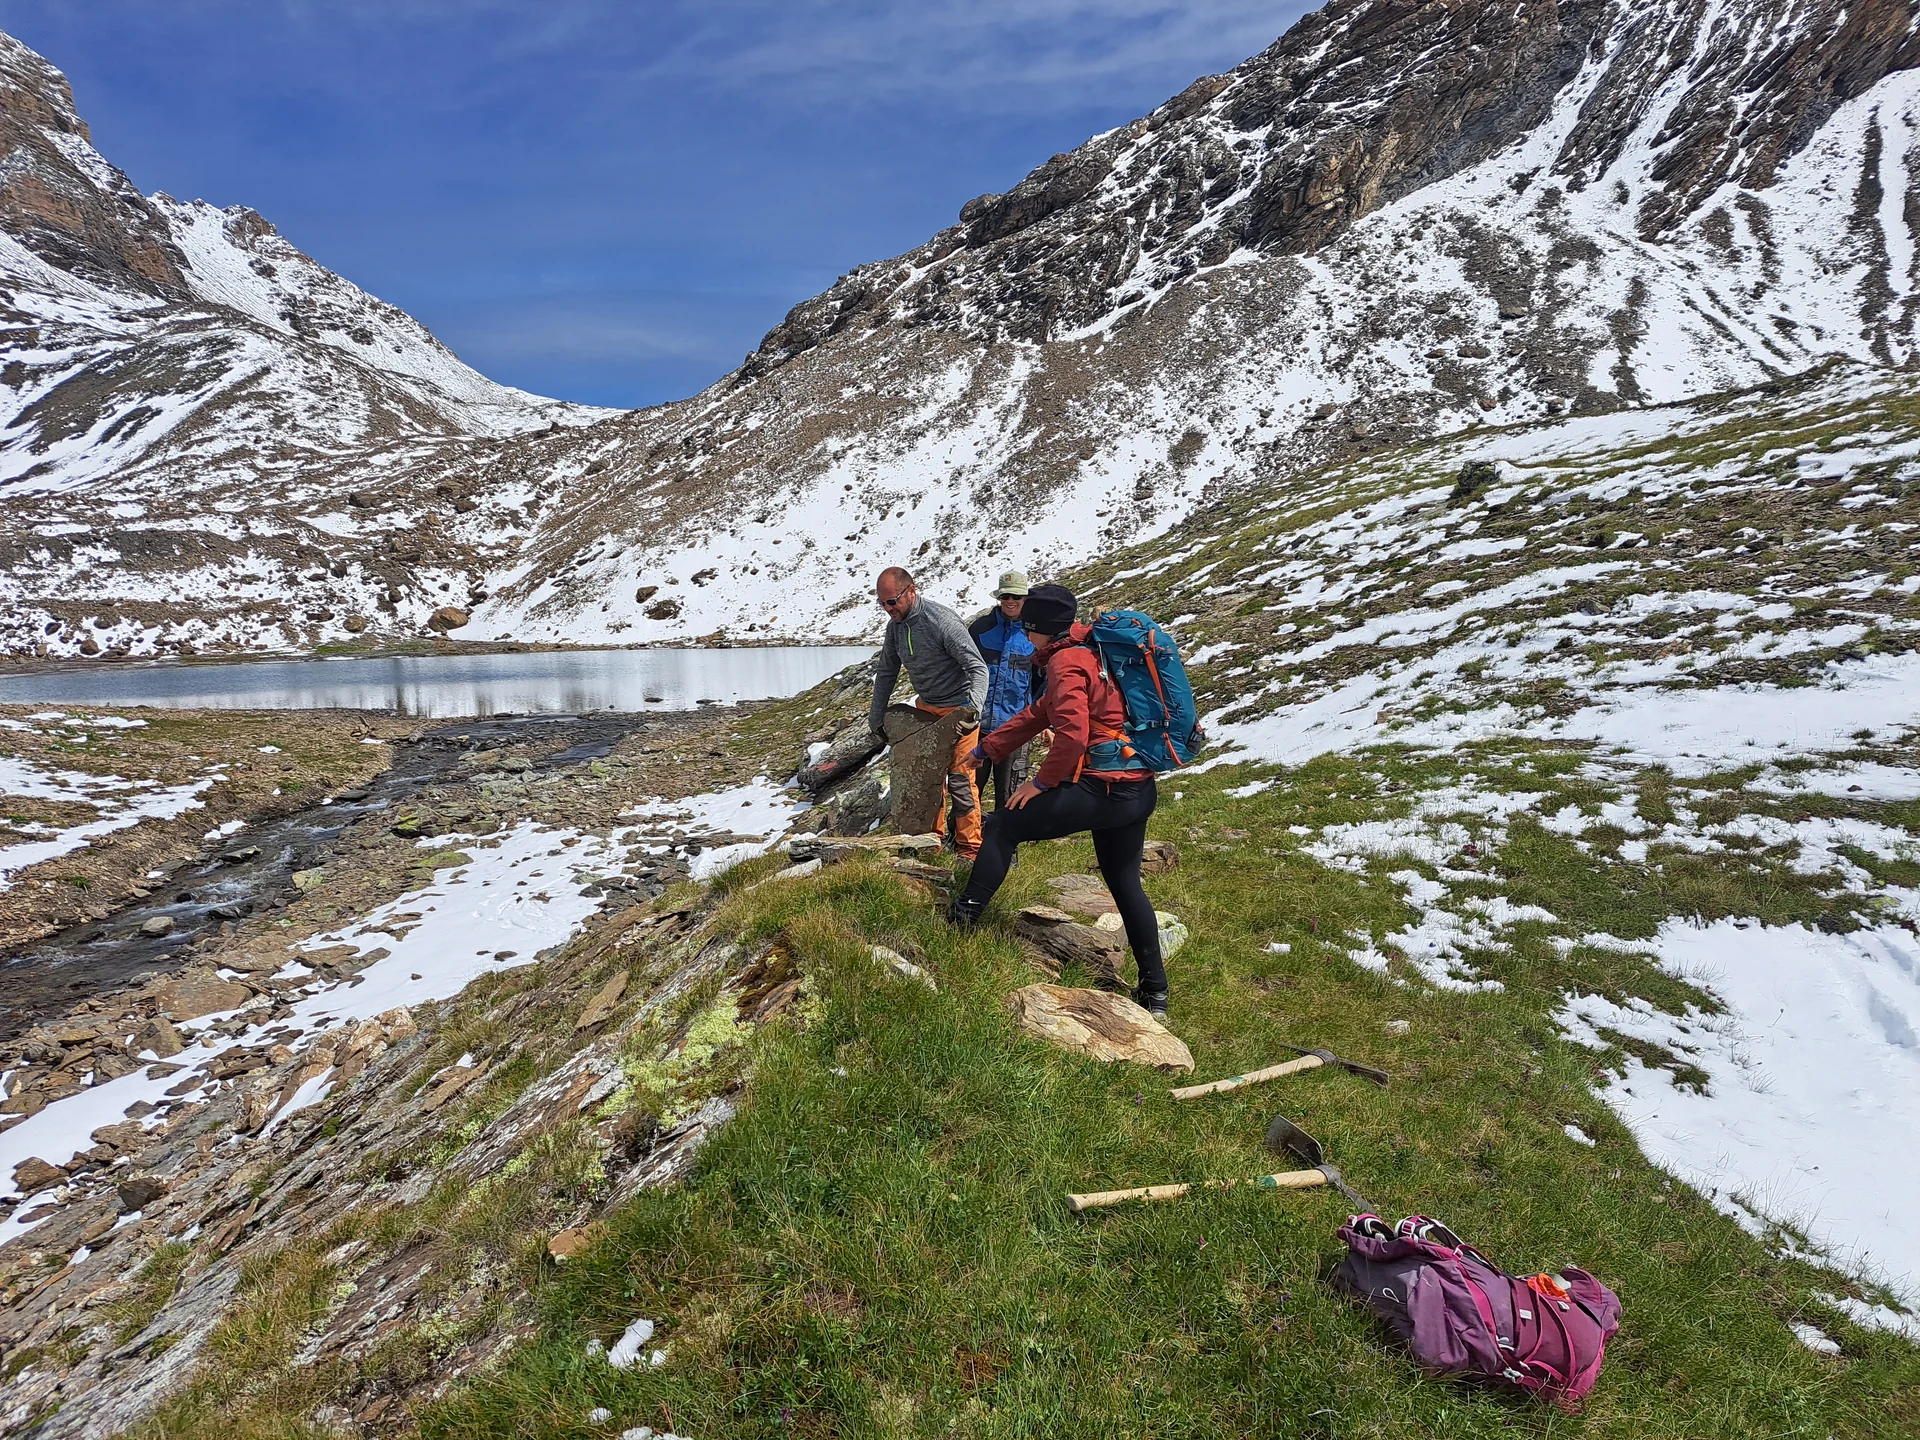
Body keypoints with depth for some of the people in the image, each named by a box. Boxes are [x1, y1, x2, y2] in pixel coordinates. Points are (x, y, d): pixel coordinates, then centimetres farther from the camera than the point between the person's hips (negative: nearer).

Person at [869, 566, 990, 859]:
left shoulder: (942, 621, -25)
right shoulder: (895, 625, -1)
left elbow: (978, 668, -26)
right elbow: (886, 672, 12)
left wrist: (974, 707, -42)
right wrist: (876, 717, 13)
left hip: (958, 711, -7)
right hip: (925, 708, 8)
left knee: (960, 780, -6)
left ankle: (970, 849, 5)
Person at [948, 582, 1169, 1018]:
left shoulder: (1066, 664, -11)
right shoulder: (1085, 655, 20)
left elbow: (1073, 734, -25)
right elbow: (1037, 715, 26)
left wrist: (1041, 782, -11)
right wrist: (986, 749, 28)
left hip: (1101, 789, -10)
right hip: (1138, 790, 10)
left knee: (1002, 827, 1)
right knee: (1125, 883, 19)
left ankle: (962, 920, 6)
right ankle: (1154, 992, 25)